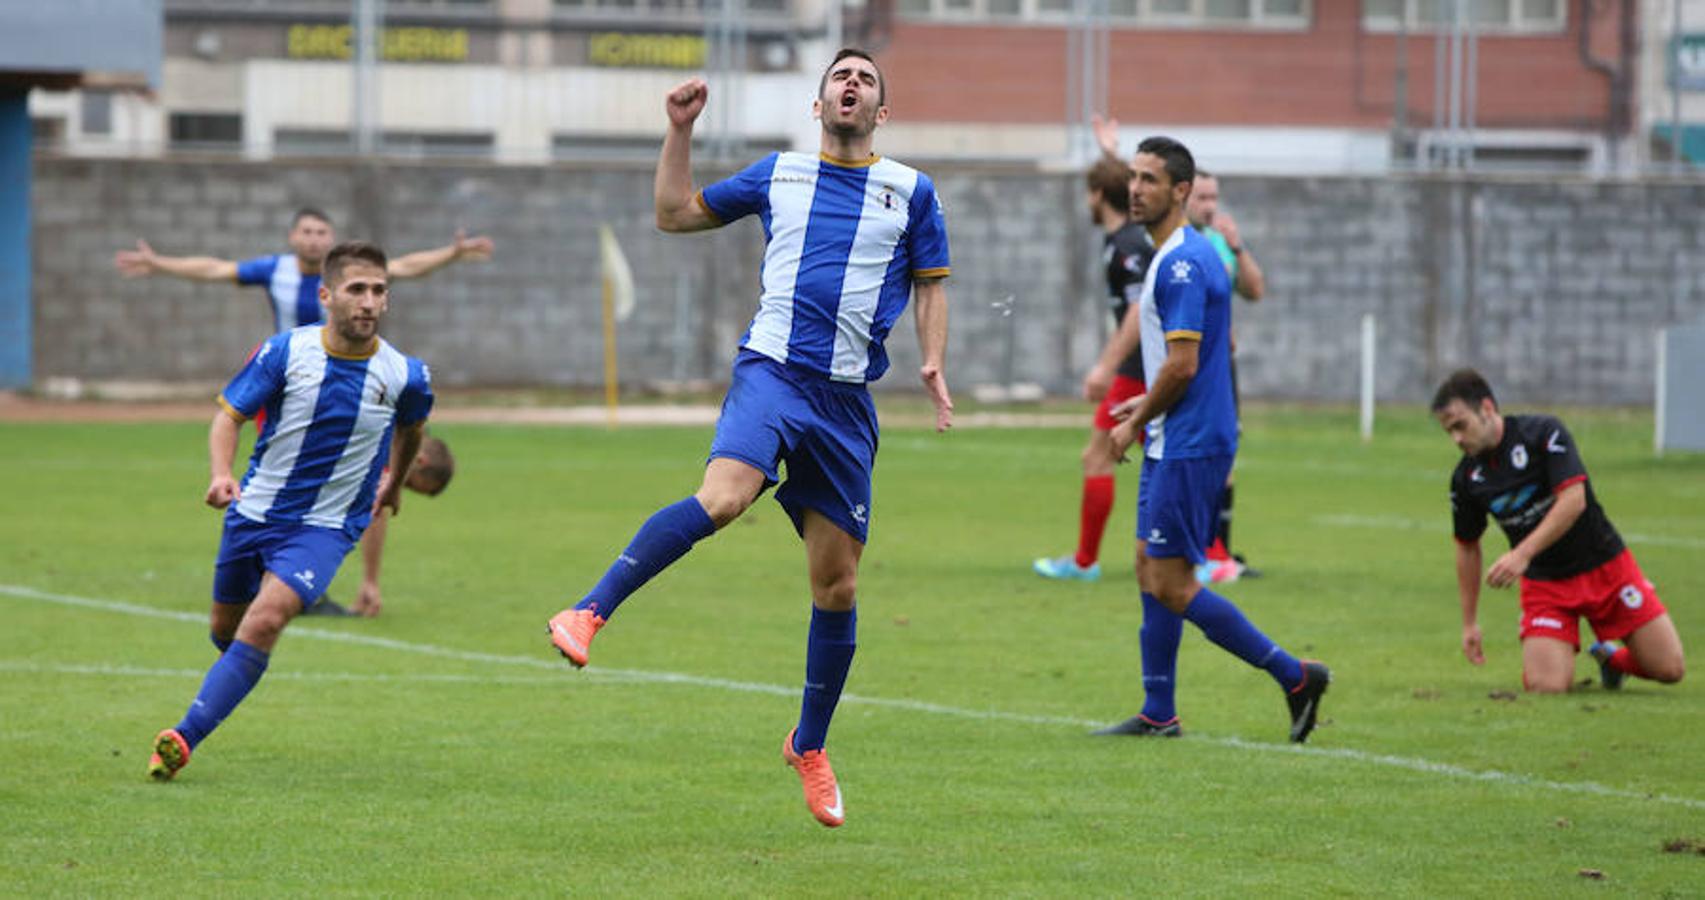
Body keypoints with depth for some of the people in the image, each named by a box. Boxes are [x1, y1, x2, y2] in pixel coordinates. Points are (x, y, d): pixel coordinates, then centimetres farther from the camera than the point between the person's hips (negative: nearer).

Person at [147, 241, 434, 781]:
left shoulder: (404, 375, -9)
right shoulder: (286, 351, -12)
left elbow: (411, 426, 14)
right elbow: (229, 413, -7)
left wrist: (394, 483, 29)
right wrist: (222, 473, -26)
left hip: (324, 526, -2)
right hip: (255, 510, 2)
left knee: (265, 620, -24)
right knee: (225, 629, 16)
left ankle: (184, 740, -24)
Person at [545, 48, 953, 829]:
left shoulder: (910, 192, 11)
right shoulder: (779, 175, 12)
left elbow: (932, 285, 16)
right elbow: (675, 213, 20)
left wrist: (934, 362, -1)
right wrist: (679, 131, 9)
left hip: (847, 399, 2)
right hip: (772, 370, -2)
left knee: (837, 584, 5)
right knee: (721, 497, -33)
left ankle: (810, 747, 22)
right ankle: (591, 612, -32)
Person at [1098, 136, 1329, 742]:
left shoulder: (1182, 264, -18)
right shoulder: (1182, 257, 15)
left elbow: (1182, 364, -23)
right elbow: (1222, 348, 24)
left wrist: (1135, 424, -10)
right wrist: (1151, 404, 20)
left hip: (1189, 446, -10)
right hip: (1173, 442, 10)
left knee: (1172, 585, -8)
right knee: (1151, 573, 11)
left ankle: (1294, 676, -3)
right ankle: (1158, 715, 14)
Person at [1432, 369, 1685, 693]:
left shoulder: (1544, 432, -15)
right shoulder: (1466, 478, -2)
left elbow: (1573, 500, -25)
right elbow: (1467, 545, 12)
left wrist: (1523, 554, -33)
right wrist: (1469, 623, 12)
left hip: (1605, 565, -3)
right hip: (1544, 583, 3)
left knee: (1669, 669, -8)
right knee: (1545, 685, -18)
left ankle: (1611, 656, 24)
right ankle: (1564, 653, 16)